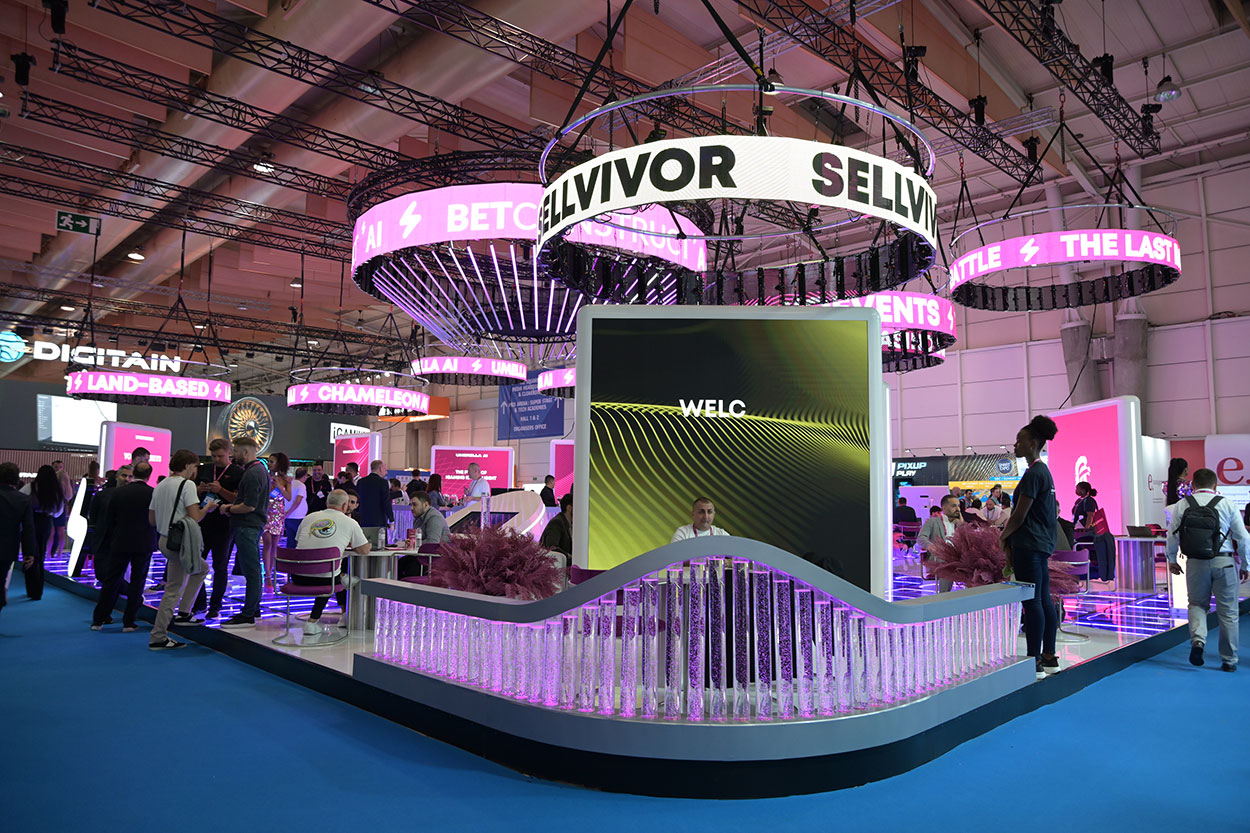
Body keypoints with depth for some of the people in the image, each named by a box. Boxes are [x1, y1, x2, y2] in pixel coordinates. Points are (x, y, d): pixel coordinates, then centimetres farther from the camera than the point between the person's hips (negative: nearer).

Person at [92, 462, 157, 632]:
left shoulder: (118, 492, -3)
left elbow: (108, 520, 2)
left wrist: (107, 542, 13)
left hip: (120, 543, 2)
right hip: (144, 544, -1)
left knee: (111, 580, 11)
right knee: (137, 582, 6)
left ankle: (98, 619, 16)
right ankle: (129, 622, 8)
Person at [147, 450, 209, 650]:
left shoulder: (160, 486, 13)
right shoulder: (187, 484, -13)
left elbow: (152, 520, 15)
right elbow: (194, 517, -20)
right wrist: (207, 508, -1)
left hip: (164, 540, 9)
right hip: (179, 541, -9)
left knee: (202, 568, 24)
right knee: (173, 589, -2)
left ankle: (183, 613, 20)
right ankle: (158, 638, 1)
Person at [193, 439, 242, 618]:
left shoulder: (238, 473, -4)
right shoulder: (204, 470, 11)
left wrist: (220, 490, -20)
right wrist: (200, 489, -5)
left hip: (223, 526, -5)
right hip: (202, 522, 5)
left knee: (220, 567, 2)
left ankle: (215, 606, 12)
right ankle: (200, 602, 22)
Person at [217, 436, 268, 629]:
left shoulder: (252, 474, -17)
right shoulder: (260, 469, 16)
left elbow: (249, 506, -23)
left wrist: (229, 509, -9)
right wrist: (232, 506, 11)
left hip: (247, 526, -11)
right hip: (254, 525, 11)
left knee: (250, 570, -8)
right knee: (253, 568, 16)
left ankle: (248, 616, -4)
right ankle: (254, 609, 25)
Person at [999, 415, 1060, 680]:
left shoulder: (1033, 474, -16)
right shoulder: (1044, 471, 16)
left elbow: (1019, 515, -19)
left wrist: (1004, 536, -2)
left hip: (1028, 544, -11)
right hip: (1043, 543, 11)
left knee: (1032, 603, -7)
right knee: (1044, 599, 13)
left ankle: (1035, 663, -3)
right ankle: (1049, 658, 20)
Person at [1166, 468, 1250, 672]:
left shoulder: (1183, 504, 0)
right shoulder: (1227, 504, -1)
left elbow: (1172, 535, 2)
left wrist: (1171, 560, 17)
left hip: (1196, 563, 1)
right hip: (1224, 562, 0)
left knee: (1197, 604, 18)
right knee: (1228, 611, 9)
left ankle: (1197, 640, -7)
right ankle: (1229, 660, 16)